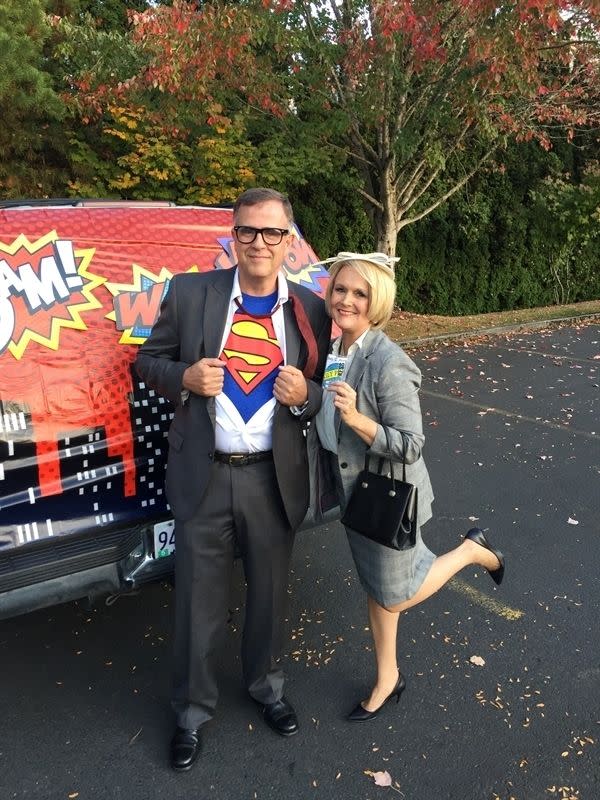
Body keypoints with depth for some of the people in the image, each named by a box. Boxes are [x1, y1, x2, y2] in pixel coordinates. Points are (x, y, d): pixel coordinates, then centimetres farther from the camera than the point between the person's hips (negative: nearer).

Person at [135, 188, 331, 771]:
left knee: (269, 591, 18)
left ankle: (265, 685, 46)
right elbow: (148, 360, 5)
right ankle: (193, 709, 36)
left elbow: (324, 393, 7)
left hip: (274, 478, 1)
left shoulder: (310, 310, 0)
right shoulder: (189, 292, -2)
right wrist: (185, 376, -15)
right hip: (204, 476, -1)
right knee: (199, 597, 12)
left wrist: (303, 393, -16)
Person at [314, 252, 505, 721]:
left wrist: (356, 419, -36)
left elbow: (410, 445, -26)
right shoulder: (334, 353, -1)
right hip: (353, 493, 7)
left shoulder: (389, 364, -26)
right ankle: (388, 680, 42)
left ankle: (472, 551, 30)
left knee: (394, 596, 10)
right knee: (376, 588, 21)